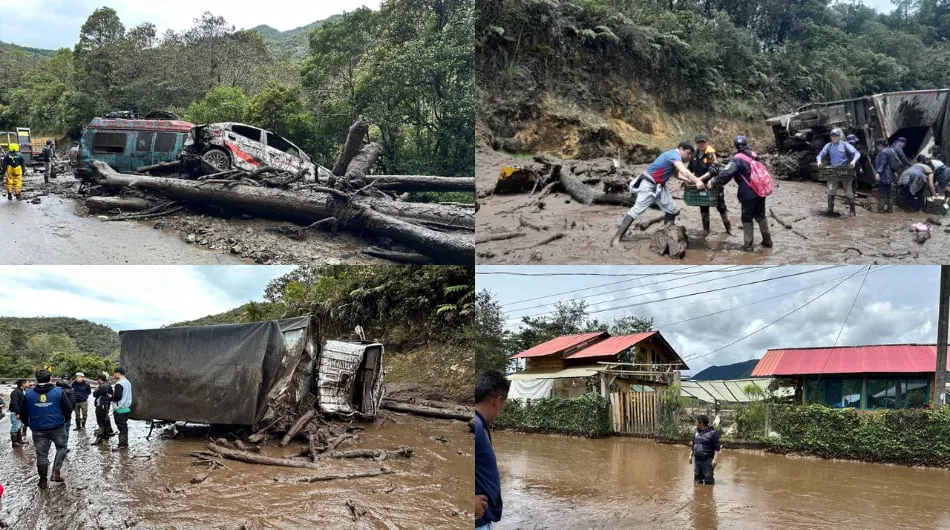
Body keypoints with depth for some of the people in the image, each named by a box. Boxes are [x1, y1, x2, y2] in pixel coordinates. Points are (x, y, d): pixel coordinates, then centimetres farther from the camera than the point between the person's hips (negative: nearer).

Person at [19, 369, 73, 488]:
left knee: (41, 454, 10)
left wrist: (29, 424, 22)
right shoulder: (59, 392, -9)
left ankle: (43, 480, 16)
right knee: (61, 448, 17)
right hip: (57, 428, -1)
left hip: (38, 429, 1)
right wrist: (65, 420, 14)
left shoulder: (28, 394, -3)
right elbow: (69, 408, -5)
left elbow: (23, 413, 5)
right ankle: (56, 472, 1)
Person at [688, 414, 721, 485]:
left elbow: (717, 448, -12)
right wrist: (691, 455, 17)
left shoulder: (712, 433, -10)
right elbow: (693, 445, 21)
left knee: (708, 480, -5)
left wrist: (715, 459, -19)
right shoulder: (697, 433, 11)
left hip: (707, 461, -7)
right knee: (698, 479, 11)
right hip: (697, 460, 7)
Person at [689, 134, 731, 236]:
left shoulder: (711, 153, -21)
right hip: (701, 184, 5)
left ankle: (728, 227, 14)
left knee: (720, 206, 1)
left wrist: (699, 178, -38)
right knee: (703, 206, 10)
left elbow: (712, 171, -31)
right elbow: (690, 168, 8)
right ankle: (706, 229, 22)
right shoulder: (694, 153, -3)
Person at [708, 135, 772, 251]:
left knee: (747, 219, 4)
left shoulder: (737, 159, -14)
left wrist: (714, 182, -14)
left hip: (749, 194, -7)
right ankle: (767, 240, 25)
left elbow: (726, 173, -23)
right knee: (761, 216, 19)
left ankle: (748, 244, 5)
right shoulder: (754, 155, 9)